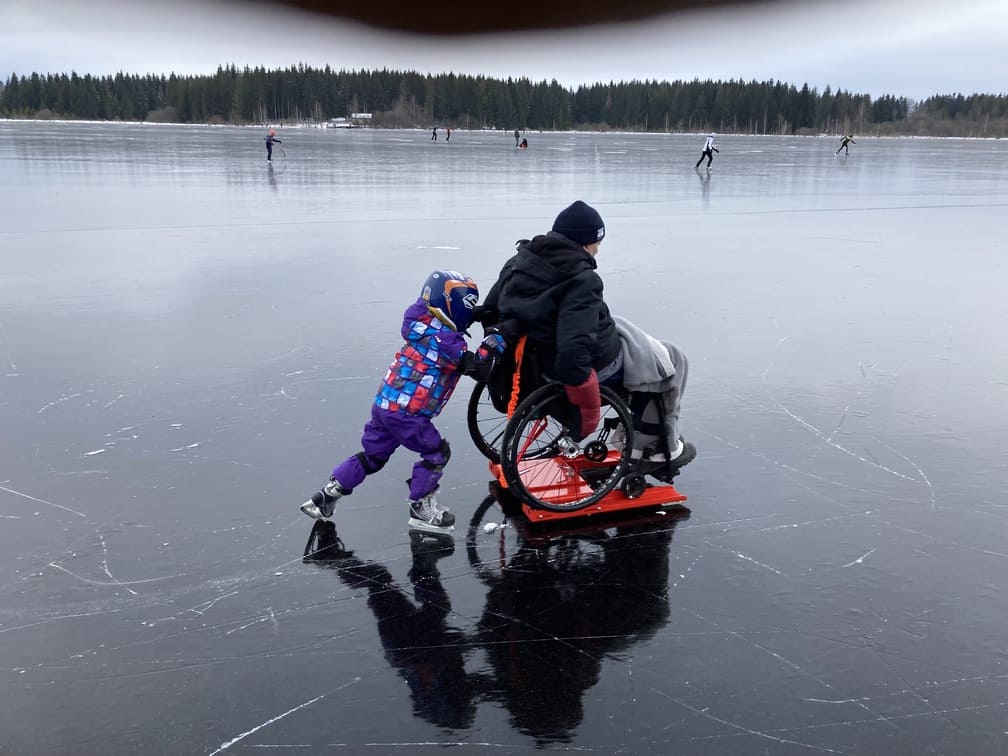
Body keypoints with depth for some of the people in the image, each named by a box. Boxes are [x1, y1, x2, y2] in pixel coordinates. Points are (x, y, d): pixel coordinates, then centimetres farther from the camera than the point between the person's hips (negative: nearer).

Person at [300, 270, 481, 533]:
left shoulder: (422, 325, 5)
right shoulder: (447, 340, -16)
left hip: (385, 403, 8)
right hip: (406, 412, -8)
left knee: (373, 454, 21)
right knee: (436, 453, 9)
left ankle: (326, 496, 24)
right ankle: (421, 507, 18)